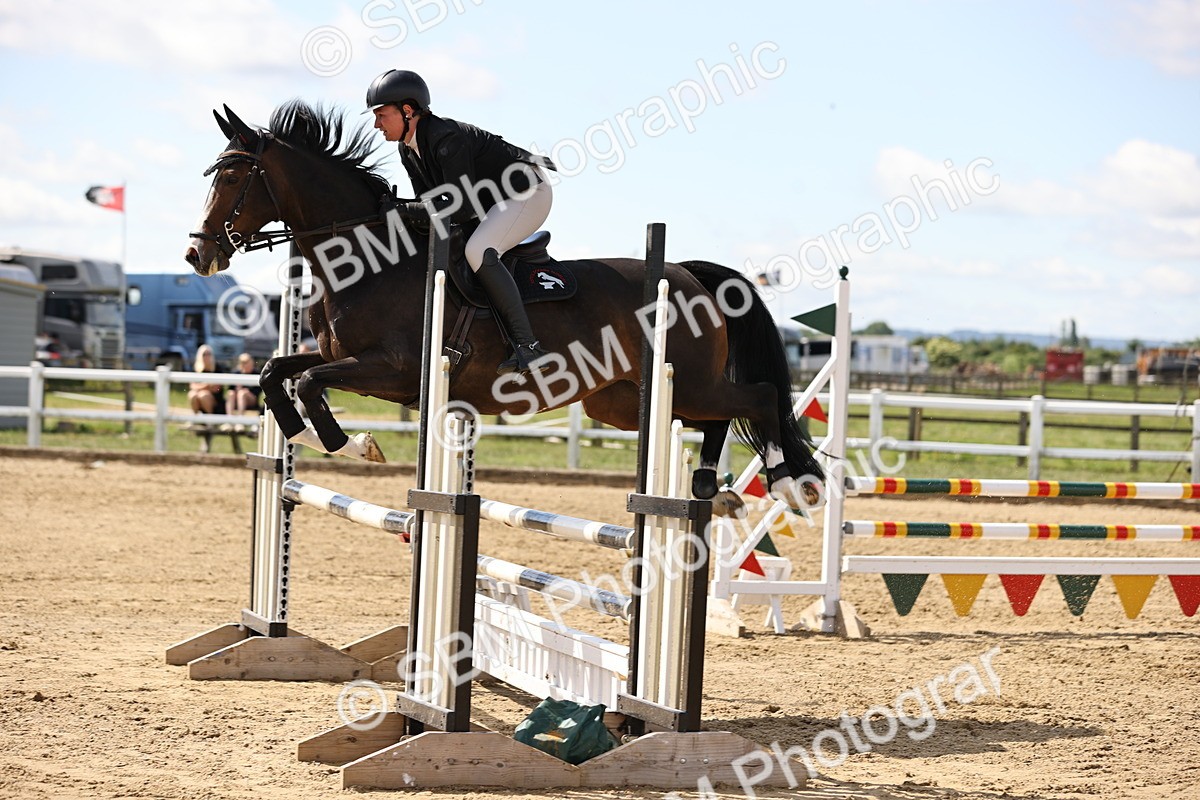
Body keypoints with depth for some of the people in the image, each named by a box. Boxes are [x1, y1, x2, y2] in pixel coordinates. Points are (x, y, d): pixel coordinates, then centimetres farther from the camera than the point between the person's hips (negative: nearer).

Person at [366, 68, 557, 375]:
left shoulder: (446, 139, -28)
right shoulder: (408, 149, 2)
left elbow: (464, 206, -30)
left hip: (529, 193, -11)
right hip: (495, 201, 11)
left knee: (478, 251, -33)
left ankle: (527, 345, -33)